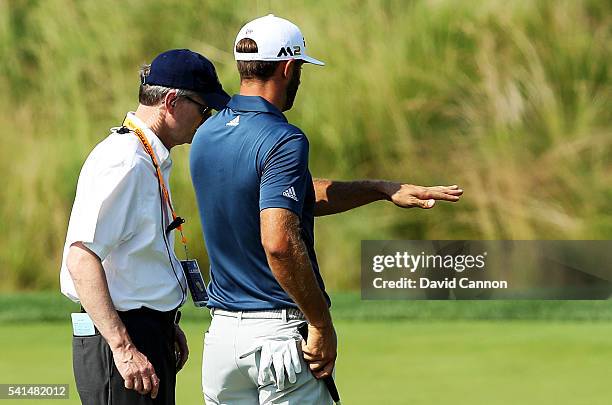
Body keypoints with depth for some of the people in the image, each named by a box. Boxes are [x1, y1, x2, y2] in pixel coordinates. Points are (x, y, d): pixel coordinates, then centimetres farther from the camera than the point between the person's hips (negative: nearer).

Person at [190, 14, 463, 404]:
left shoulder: (206, 135, 10)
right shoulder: (283, 141, -16)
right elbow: (279, 242, -28)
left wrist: (383, 189, 20)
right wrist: (322, 323, -19)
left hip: (222, 331, 7)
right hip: (278, 329, -7)